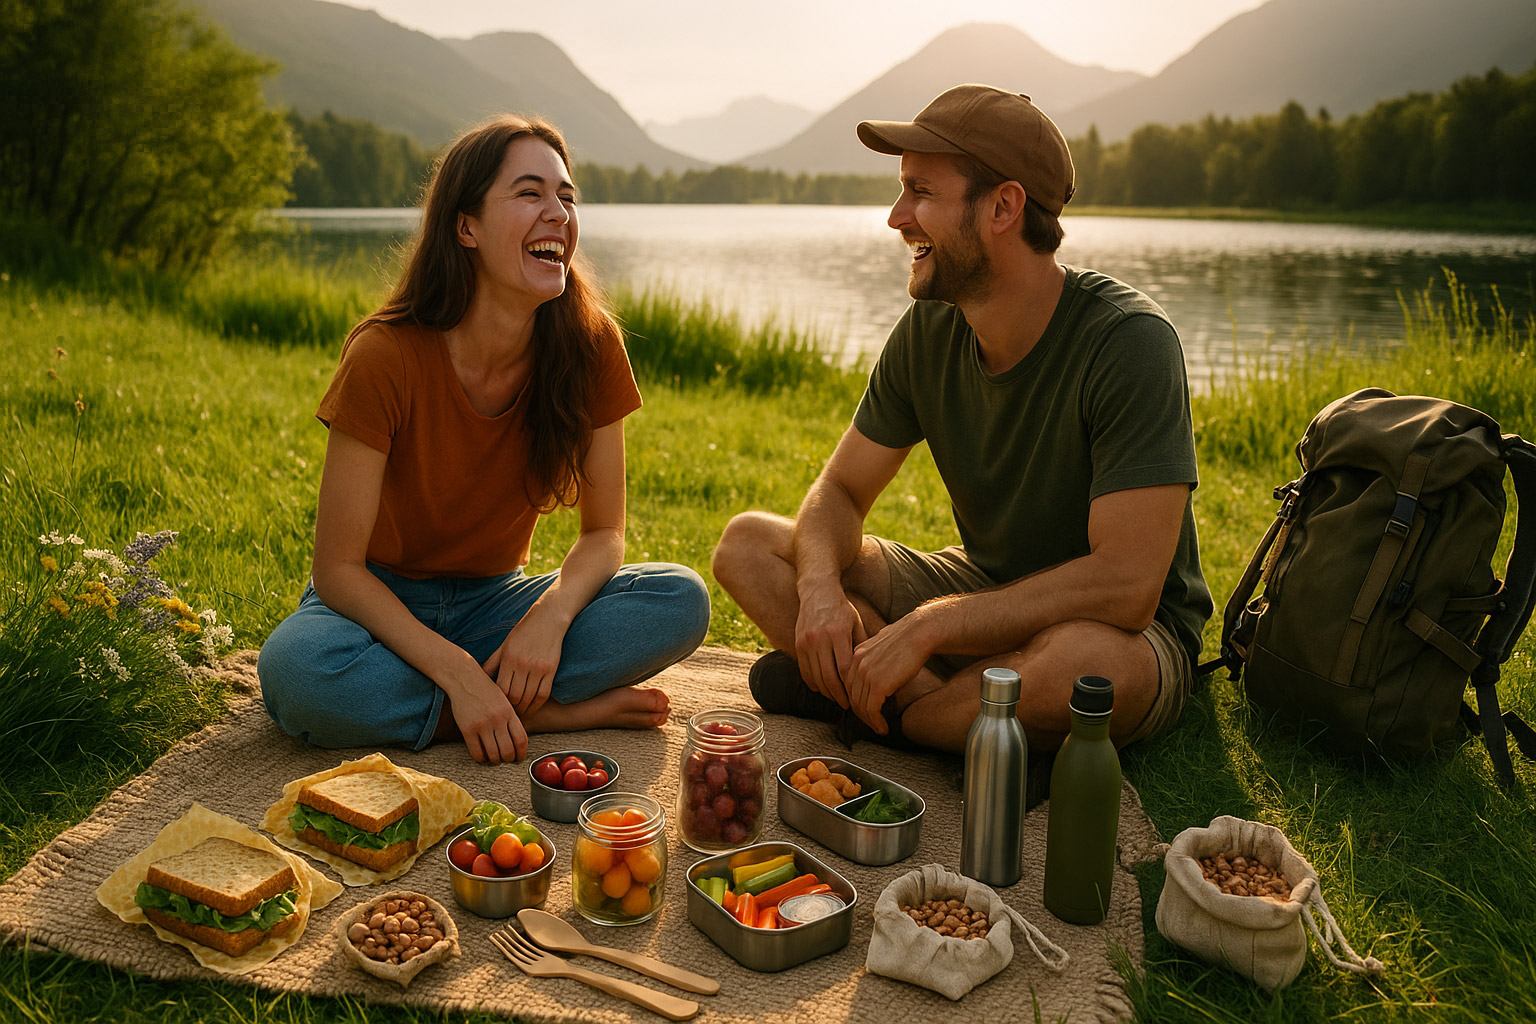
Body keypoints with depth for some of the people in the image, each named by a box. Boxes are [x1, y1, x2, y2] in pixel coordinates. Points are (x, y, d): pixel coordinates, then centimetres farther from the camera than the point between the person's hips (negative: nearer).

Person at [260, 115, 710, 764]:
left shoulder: (588, 345, -14)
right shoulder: (385, 357, -23)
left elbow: (604, 533, -6)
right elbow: (338, 568, -20)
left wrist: (551, 614, -27)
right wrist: (459, 675, -30)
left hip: (493, 600, 2)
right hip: (381, 605, -1)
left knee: (681, 600, -20)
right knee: (294, 669, -36)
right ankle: (557, 713, -20)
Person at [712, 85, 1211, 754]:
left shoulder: (1128, 342, -25)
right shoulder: (929, 329, -6)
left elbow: (1125, 586, -31)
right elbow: (839, 489, 0)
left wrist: (927, 626, -30)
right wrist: (821, 587, -23)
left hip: (1133, 631, -5)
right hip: (983, 592, 6)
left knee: (1084, 661, -43)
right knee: (747, 545, -5)